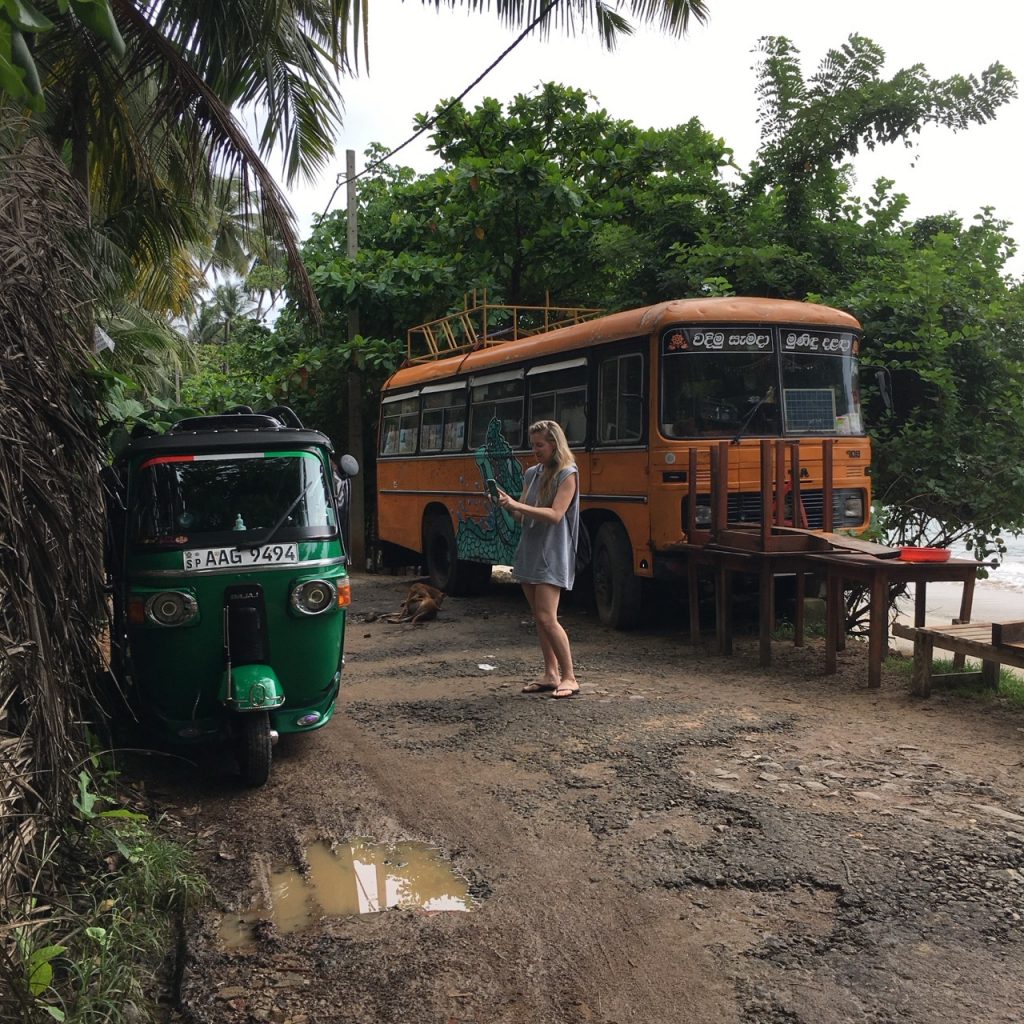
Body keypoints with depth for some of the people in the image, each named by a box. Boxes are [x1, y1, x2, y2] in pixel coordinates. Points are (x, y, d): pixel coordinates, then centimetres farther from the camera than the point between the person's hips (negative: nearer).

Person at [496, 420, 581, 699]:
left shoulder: (568, 474, -8)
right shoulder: (532, 474, 12)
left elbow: (555, 514, -18)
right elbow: (523, 516, 13)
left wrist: (516, 505, -22)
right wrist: (509, 505, -8)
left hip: (552, 555, -7)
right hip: (528, 551, 7)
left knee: (547, 618, -11)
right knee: (538, 617, 9)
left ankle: (569, 677, -1)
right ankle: (551, 675, 16)